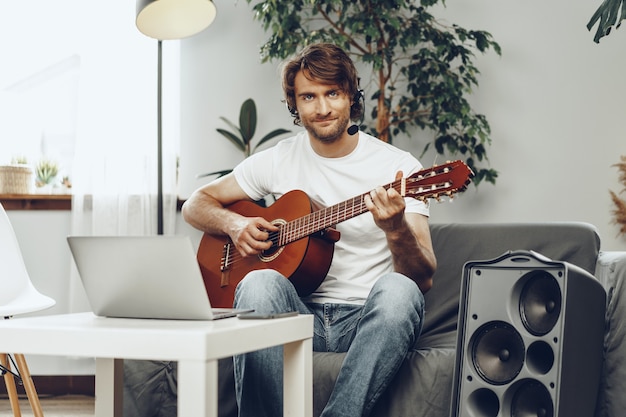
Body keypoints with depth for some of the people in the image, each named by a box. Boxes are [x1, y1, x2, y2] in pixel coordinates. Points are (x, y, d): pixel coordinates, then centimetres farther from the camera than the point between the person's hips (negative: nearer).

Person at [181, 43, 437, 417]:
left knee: (398, 290, -34)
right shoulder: (279, 159, 9)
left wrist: (396, 229, -29)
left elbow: (424, 280, -8)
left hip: (366, 321, -1)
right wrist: (235, 224, -5)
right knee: (260, 282, -31)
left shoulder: (399, 167, -1)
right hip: (298, 314, 2)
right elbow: (196, 204, 18)